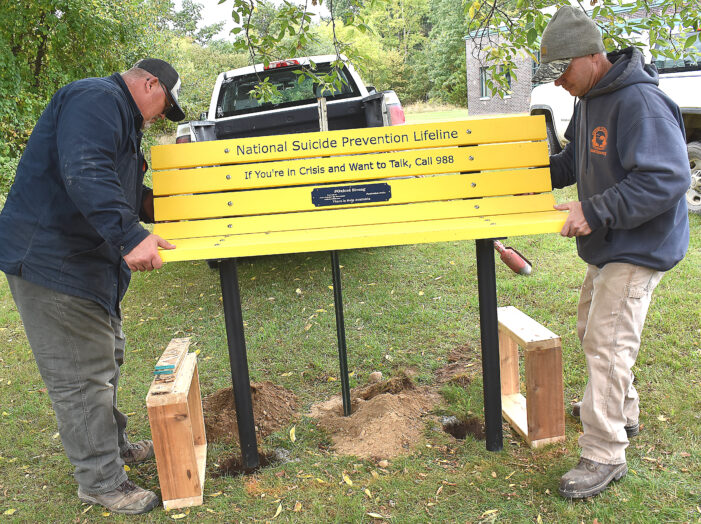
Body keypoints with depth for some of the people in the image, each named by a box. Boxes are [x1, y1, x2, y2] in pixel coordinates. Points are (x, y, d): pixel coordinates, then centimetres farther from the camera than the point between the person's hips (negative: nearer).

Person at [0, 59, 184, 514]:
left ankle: (115, 445, 38)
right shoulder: (97, 99, -15)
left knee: (107, 357, 21)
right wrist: (129, 236, -39)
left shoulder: (121, 117, 21)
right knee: (82, 375, -4)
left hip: (90, 262, 12)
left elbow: (124, 190, 28)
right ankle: (100, 481, 8)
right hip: (51, 259, -11)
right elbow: (85, 173, -32)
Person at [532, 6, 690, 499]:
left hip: (638, 250, -10)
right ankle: (622, 412, 44)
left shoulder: (640, 103, -25)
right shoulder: (589, 99, 7)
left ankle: (604, 456, 5)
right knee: (592, 328, 22)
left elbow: (668, 179, -30)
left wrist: (595, 211, -30)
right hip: (608, 246, 10)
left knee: (607, 346, -8)